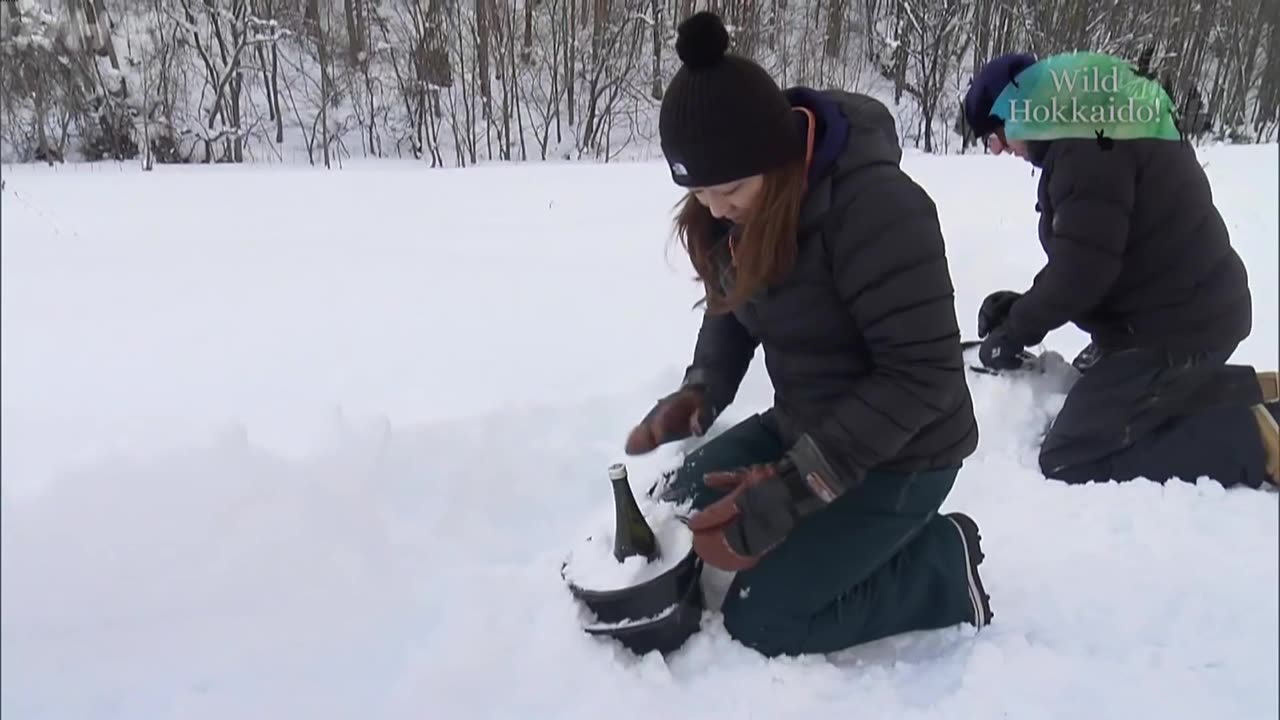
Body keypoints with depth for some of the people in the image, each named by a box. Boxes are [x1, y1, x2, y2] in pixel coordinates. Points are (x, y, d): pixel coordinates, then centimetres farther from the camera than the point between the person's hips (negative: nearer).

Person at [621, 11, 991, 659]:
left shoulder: (874, 205, -29)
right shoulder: (735, 204, -5)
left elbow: (924, 373, -27)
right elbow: (730, 307, 10)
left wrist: (793, 487, -27)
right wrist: (698, 394, -9)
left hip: (898, 456, -8)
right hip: (802, 425, 8)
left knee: (759, 618, -9)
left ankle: (943, 565, 7)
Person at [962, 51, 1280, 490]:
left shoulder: (1086, 143, -22)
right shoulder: (1095, 121, 12)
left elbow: (1082, 269, -26)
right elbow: (1090, 255, 15)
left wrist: (1014, 333, -11)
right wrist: (1023, 305, 5)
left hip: (1173, 327, -10)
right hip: (1188, 312, 10)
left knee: (1067, 462, -7)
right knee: (1089, 387, 29)